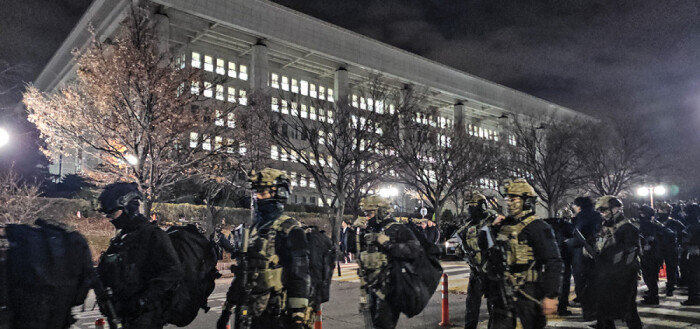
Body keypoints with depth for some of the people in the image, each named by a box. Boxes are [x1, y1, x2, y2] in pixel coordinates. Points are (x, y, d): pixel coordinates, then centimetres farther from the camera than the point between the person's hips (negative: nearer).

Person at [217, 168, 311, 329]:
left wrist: (298, 316, -20)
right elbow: (241, 272, 18)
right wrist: (227, 308, 18)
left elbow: (301, 275, -15)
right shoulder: (254, 228, 13)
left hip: (279, 315, -7)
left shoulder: (290, 230, -9)